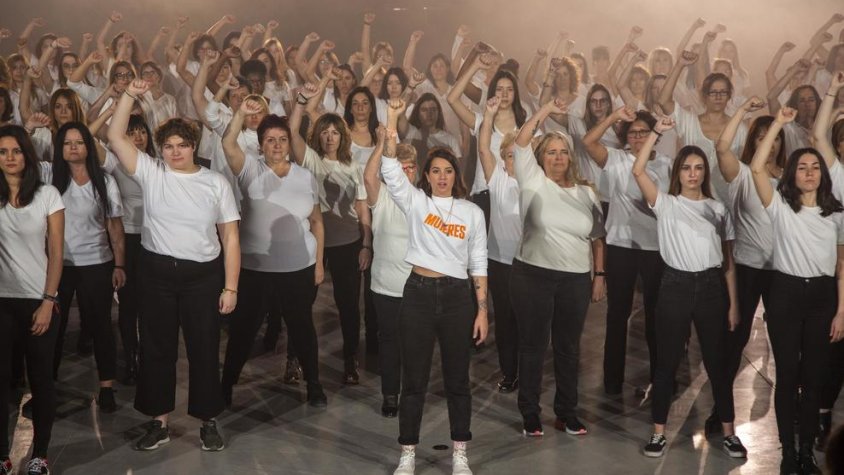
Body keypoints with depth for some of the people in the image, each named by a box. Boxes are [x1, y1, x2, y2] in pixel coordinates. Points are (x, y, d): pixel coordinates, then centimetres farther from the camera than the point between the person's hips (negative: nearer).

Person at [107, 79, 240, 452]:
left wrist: (230, 286, -5)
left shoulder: (216, 182, 0)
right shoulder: (150, 173, 2)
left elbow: (230, 237, 0)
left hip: (203, 275, -1)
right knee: (156, 347, 10)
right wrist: (130, 94, -15)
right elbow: (115, 136, -7)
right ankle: (159, 421, 24)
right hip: (157, 273, 1)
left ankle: (208, 422, 22)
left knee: (204, 349, 7)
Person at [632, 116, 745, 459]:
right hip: (676, 286, -2)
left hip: (711, 287, 2)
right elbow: (638, 171, -12)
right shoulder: (665, 204, 3)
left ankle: (729, 432, 18)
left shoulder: (718, 209, 10)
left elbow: (728, 262, 10)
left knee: (716, 362, 9)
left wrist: (733, 303, 5)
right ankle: (659, 433, 12)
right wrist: (657, 131, -12)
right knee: (667, 362, 3)